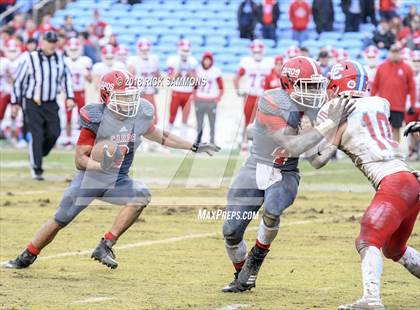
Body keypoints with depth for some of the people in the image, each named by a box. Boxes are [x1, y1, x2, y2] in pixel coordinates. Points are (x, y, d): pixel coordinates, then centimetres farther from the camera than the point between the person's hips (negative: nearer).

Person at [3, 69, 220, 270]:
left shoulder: (141, 114, -9)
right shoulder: (96, 118, -22)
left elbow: (159, 137, 12)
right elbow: (80, 159, -21)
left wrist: (195, 147, 12)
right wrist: (100, 165, -41)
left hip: (117, 181, 3)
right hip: (89, 179, -3)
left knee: (142, 196, -26)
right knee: (60, 221, 3)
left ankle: (106, 246, -20)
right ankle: (26, 258, 27)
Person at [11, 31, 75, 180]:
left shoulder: (60, 59, 4)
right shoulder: (30, 59, -10)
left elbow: (66, 78, 11)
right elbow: (18, 81, -3)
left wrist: (69, 97, -2)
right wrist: (15, 103, -2)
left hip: (51, 104, 4)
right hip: (33, 104, -4)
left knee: (54, 133, -3)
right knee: (37, 135, -9)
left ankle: (36, 156, 23)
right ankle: (36, 169, 0)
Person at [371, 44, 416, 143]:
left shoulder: (406, 69, 2)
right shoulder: (382, 67, 6)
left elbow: (412, 87, 3)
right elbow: (375, 85, 9)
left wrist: (412, 104, 0)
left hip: (398, 107, -1)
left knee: (396, 129, 1)